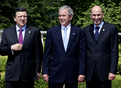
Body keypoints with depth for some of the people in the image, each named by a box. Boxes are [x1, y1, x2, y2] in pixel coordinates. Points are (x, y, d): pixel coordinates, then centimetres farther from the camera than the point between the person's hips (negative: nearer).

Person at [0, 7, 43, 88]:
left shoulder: (35, 31, 2)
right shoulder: (7, 32, 7)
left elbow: (38, 52, 3)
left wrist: (38, 70, 2)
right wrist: (11, 48, -14)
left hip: (28, 75, -1)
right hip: (12, 74, 1)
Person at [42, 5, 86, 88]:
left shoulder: (79, 32, 2)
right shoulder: (51, 31, 4)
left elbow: (82, 54, 1)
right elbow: (47, 54, 5)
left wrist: (82, 72, -4)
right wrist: (45, 72, 0)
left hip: (72, 73, 0)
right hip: (55, 73, 0)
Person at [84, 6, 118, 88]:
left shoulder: (112, 28, -1)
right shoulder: (86, 30, 10)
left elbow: (114, 52, -4)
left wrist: (112, 71, -10)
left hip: (104, 70, -3)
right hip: (89, 71, 3)